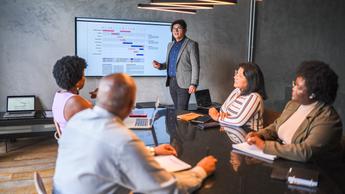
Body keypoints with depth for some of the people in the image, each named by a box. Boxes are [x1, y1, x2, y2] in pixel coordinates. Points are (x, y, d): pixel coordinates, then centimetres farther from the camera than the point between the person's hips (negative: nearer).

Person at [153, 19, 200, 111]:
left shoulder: (191, 44, -3)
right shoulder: (170, 45, 16)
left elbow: (195, 66, -8)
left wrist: (193, 84, -16)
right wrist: (160, 65, 1)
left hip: (183, 82, -6)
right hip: (171, 82, 6)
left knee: (182, 110, -10)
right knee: (176, 109, 9)